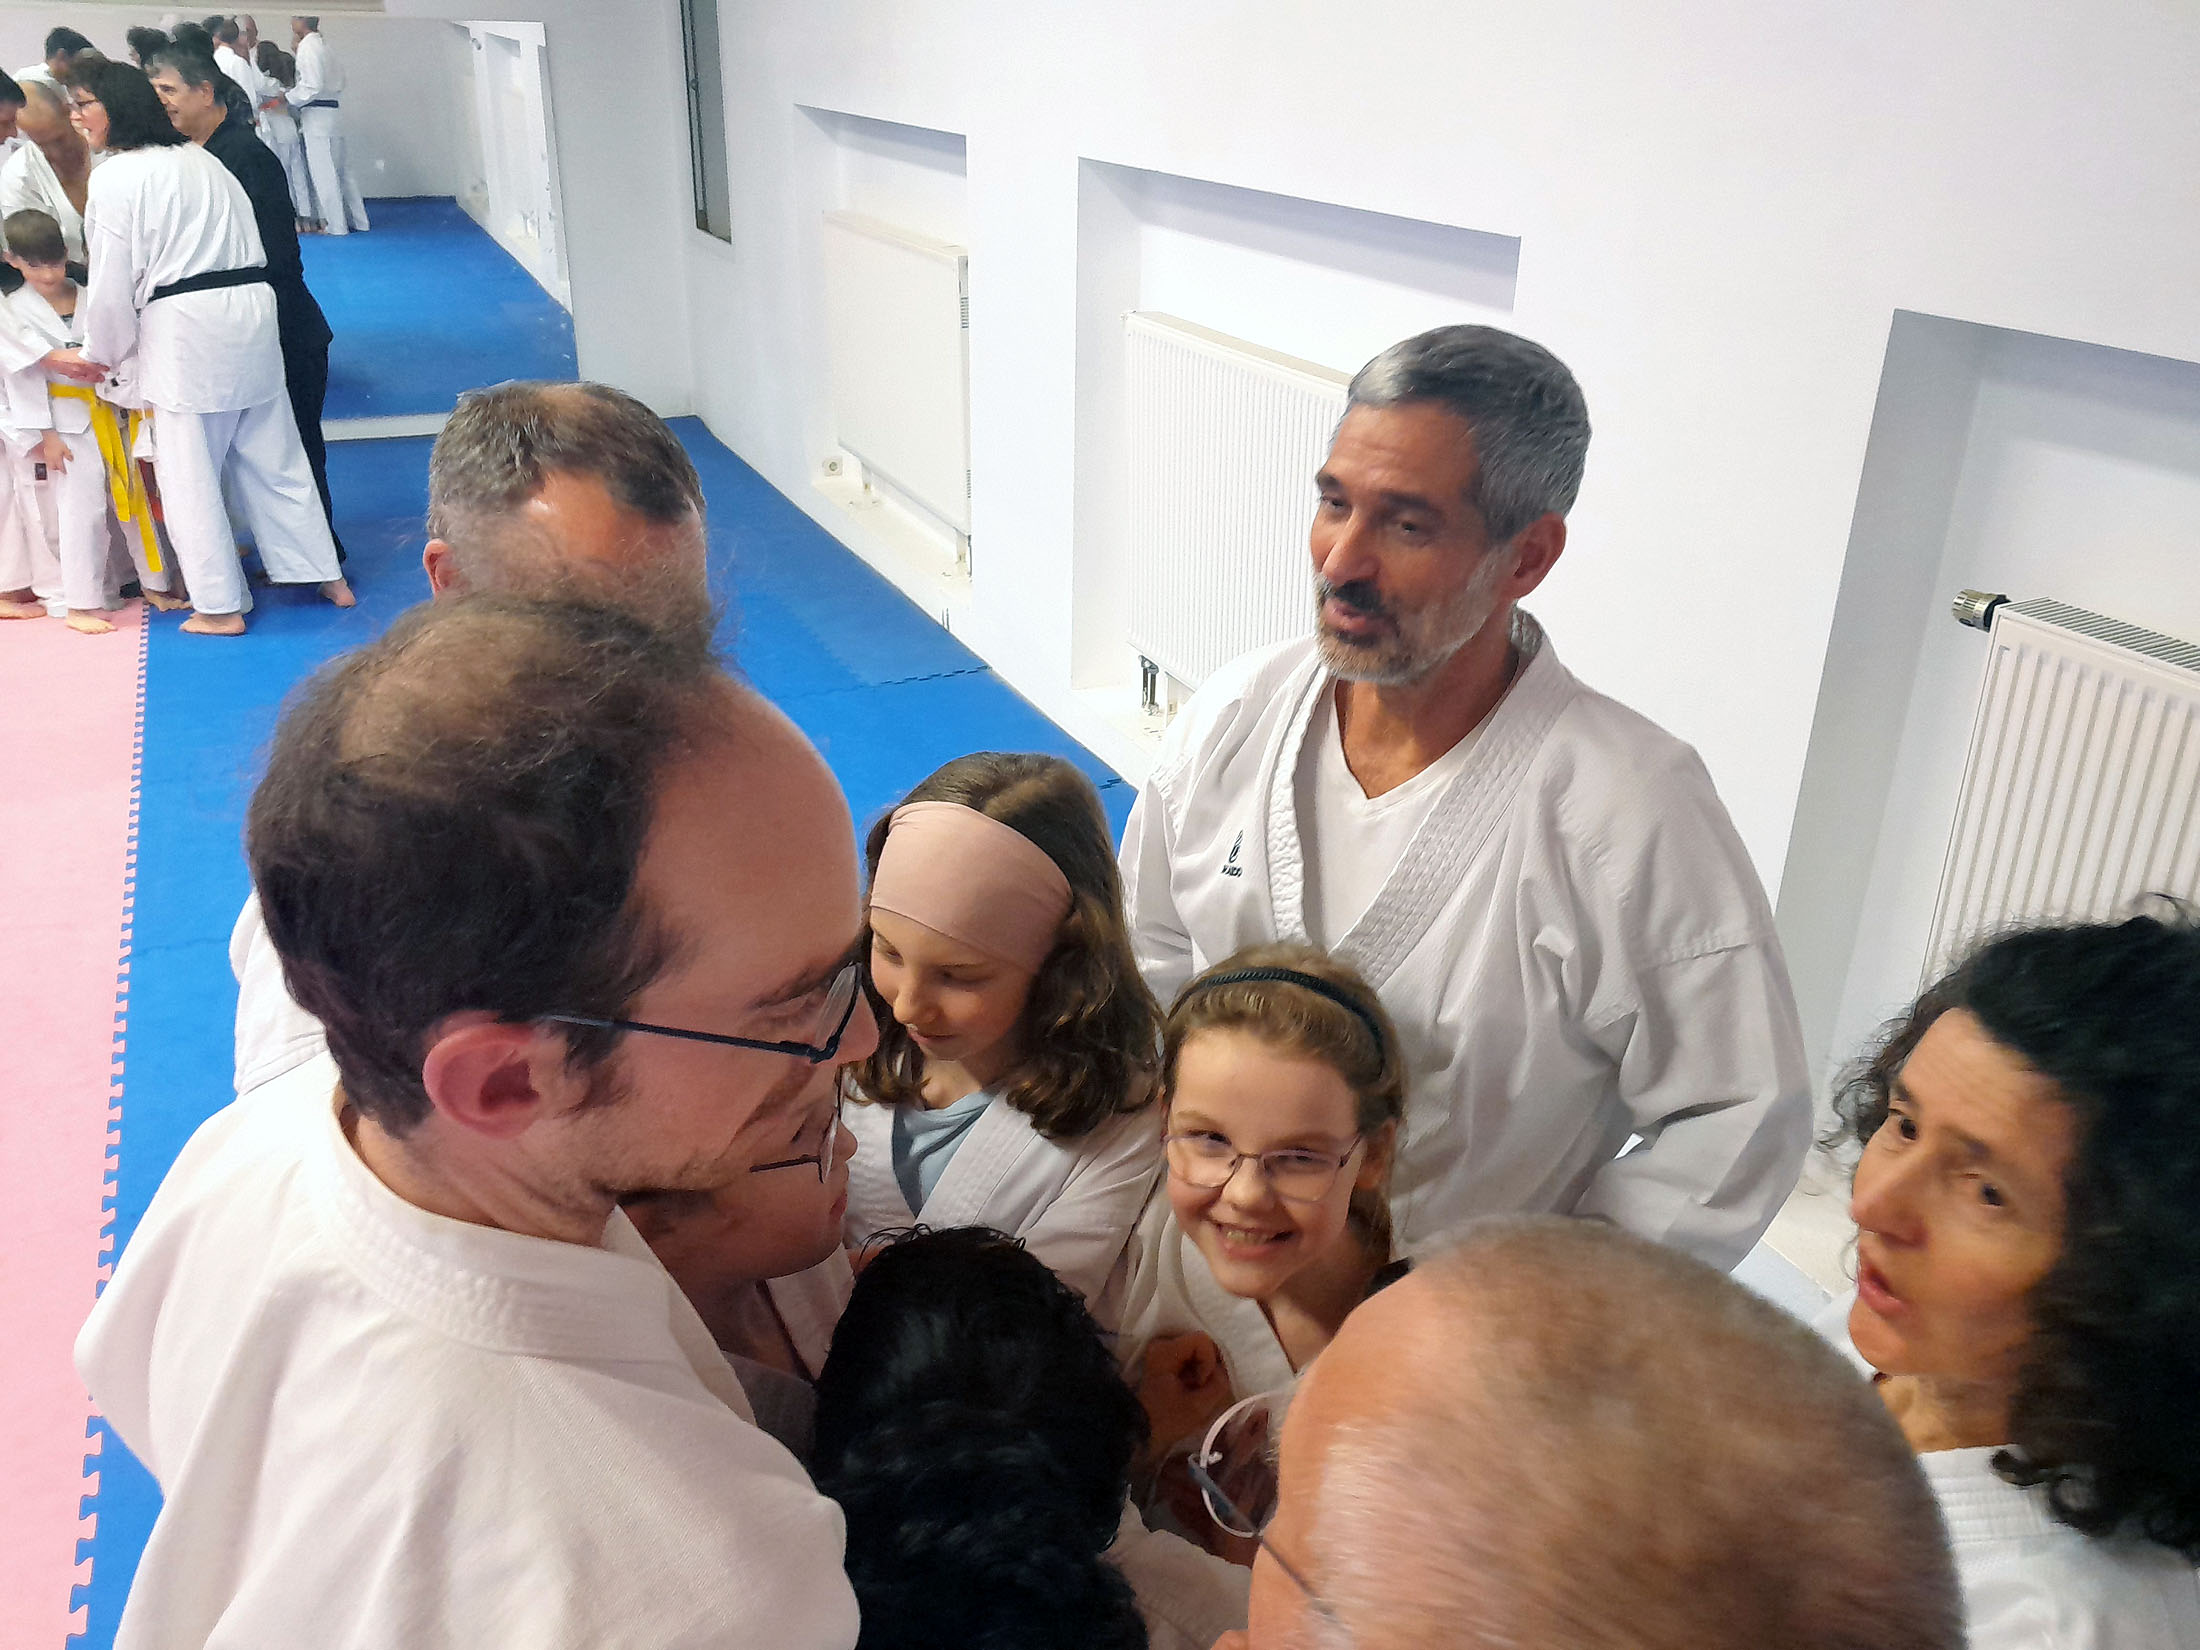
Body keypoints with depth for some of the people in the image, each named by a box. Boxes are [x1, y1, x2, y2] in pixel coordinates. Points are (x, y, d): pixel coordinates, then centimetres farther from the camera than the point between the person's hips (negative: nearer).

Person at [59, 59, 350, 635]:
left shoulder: (115, 178, -8)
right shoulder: (200, 160, 14)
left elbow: (113, 279, -7)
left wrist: (100, 353, 8)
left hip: (183, 328, -7)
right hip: (252, 309, 7)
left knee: (189, 472, 4)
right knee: (274, 458, 14)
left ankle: (221, 605, 9)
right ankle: (326, 577, 20)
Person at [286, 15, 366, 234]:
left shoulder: (308, 46, -12)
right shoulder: (323, 45, 14)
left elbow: (312, 86, -19)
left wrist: (288, 97, -8)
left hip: (317, 116, -9)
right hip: (332, 114, 9)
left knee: (324, 172, -4)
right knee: (339, 169, 14)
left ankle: (335, 226, -1)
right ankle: (356, 220, 17)